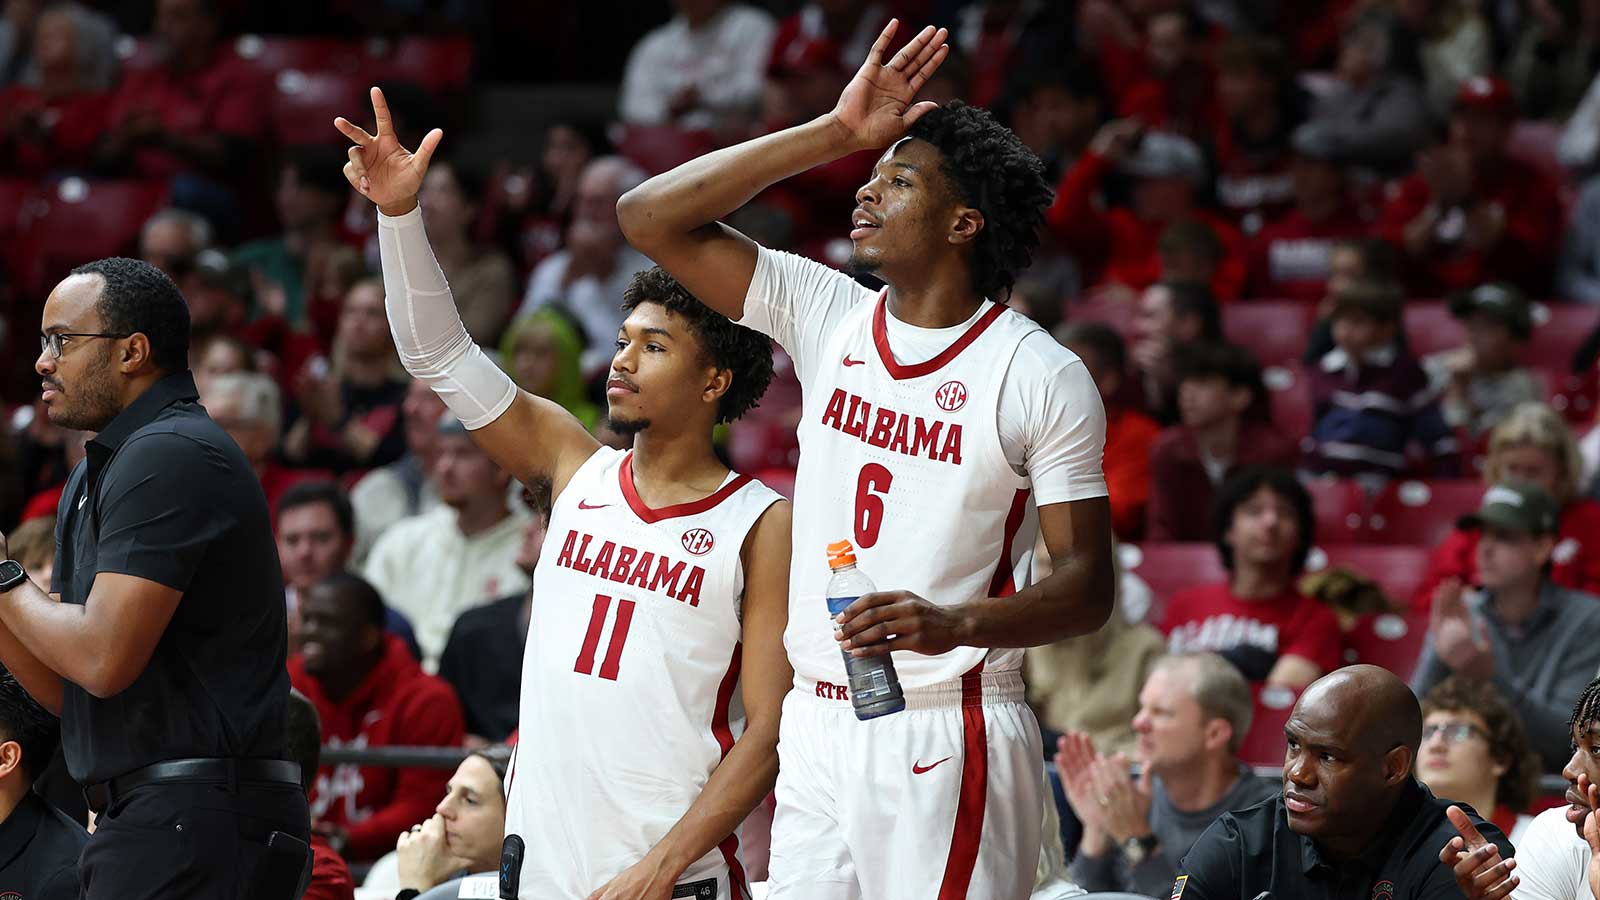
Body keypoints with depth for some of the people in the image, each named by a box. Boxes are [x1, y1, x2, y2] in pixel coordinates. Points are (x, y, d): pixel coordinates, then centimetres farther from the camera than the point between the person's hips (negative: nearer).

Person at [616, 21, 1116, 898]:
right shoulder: (827, 315, 9)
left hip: (948, 736, -5)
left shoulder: (1040, 374, -5)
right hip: (816, 724, 5)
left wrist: (958, 622, -26)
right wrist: (836, 133, 1)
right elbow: (651, 217, 4)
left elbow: (1088, 585, -7)